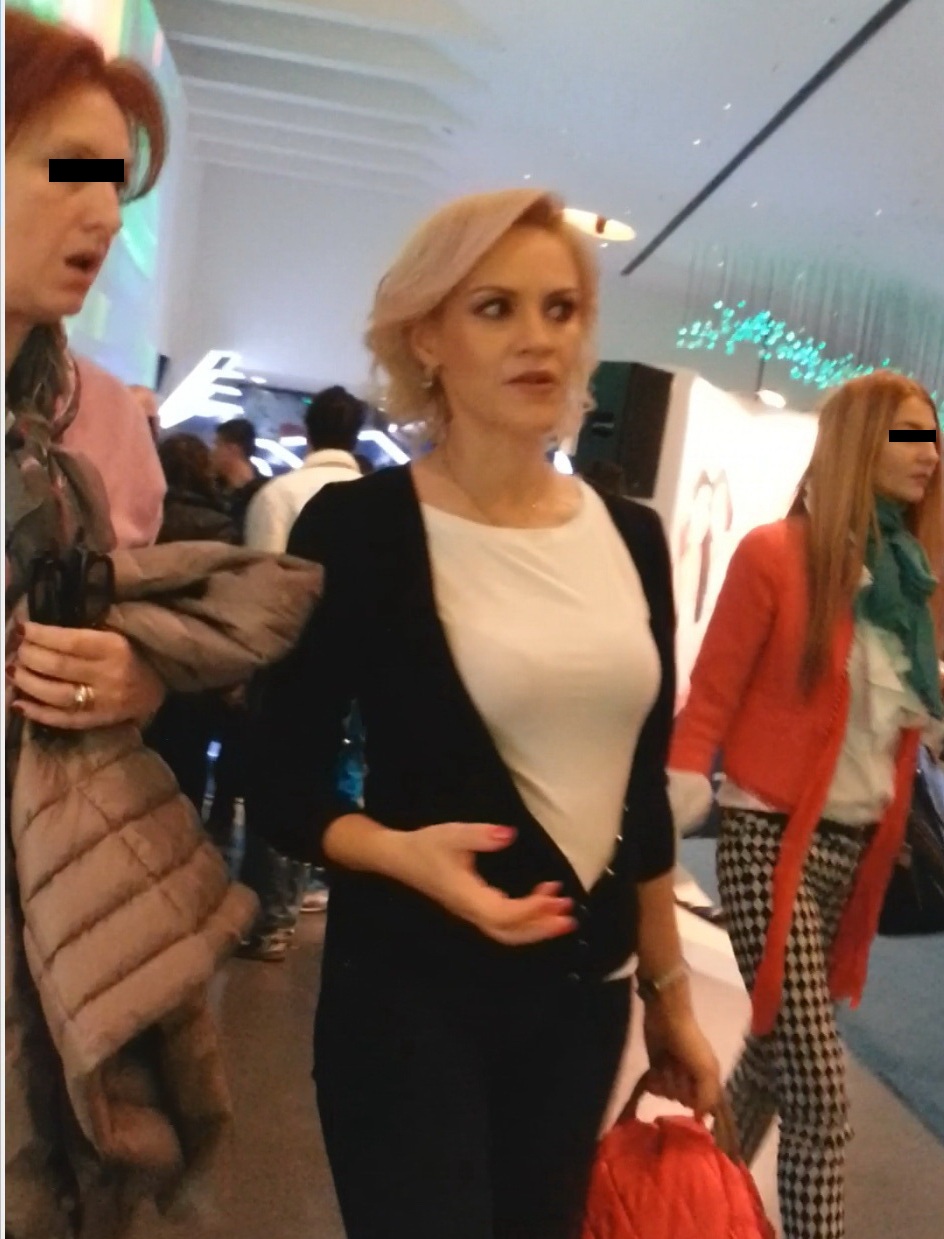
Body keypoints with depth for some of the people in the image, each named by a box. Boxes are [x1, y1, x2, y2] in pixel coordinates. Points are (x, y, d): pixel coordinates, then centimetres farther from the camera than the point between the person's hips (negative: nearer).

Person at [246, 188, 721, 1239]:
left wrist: (670, 994, 12)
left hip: (584, 993, 5)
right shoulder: (358, 526, -13)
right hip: (409, 989, -5)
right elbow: (282, 785, -9)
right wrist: (406, 854, -27)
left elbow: (641, 789, 7)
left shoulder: (631, 536, 0)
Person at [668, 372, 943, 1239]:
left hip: (858, 846, 7)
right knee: (819, 1098, -3)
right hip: (773, 841, -6)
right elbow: (708, 705, -10)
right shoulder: (775, 554, -11)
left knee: (777, 1055, 19)